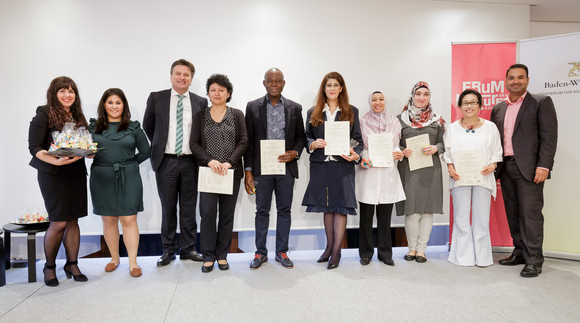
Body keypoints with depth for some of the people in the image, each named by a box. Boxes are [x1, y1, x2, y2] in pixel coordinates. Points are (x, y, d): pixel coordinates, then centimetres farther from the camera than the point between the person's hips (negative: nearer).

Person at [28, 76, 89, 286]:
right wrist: (55, 161, -26)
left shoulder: (78, 116, 11)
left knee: (73, 220, 8)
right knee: (58, 223, -4)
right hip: (53, 175, -5)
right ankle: (49, 267, 17)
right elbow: (34, 147, -11)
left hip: (76, 173, 5)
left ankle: (72, 264, 19)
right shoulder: (44, 115, -5)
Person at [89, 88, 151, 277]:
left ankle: (133, 263, 3)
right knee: (108, 220, 8)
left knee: (129, 219, -3)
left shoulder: (133, 127, 6)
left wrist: (129, 164, 3)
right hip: (102, 178, 2)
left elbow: (145, 151, 9)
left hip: (128, 178, -1)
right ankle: (114, 259, 25)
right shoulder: (93, 127, 8)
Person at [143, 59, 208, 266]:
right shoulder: (156, 98, 2)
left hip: (190, 162, 1)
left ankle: (188, 248, 21)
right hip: (166, 162, 0)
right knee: (168, 208, 8)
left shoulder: (200, 102, 4)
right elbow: (148, 126, 13)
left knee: (189, 207, 8)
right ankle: (168, 250, 20)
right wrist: (161, 146, 10)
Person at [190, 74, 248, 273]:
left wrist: (229, 162, -14)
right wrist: (209, 160, -14)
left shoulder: (237, 115, 8)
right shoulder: (200, 116, 9)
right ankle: (208, 257, 9)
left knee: (227, 215, 5)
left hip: (231, 172, 0)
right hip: (207, 172, 0)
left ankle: (222, 255, 17)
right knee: (207, 213, -4)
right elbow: (194, 143, 3)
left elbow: (244, 141, 0)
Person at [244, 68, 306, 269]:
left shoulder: (295, 108, 7)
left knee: (284, 210, 7)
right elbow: (248, 141, 2)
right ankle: (261, 253, 20)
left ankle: (282, 252, 20)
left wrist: (295, 152, -10)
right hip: (261, 168, -1)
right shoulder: (253, 107, 4)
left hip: (286, 168, 1)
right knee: (262, 211, 7)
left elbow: (301, 136, 12)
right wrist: (248, 171, -3)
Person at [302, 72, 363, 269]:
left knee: (340, 207, -4)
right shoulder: (313, 113, 11)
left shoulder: (351, 112, 7)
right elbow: (307, 137, 11)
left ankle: (336, 251, 4)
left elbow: (358, 139, 5)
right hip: (320, 166, 2)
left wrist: (355, 155, -13)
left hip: (343, 166, -2)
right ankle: (329, 247, 22)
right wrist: (313, 144, -11)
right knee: (326, 207, 10)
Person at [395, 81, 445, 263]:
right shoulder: (401, 119, 7)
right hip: (409, 168, -1)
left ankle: (421, 249, 13)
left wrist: (435, 148, -9)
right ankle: (412, 248, 14)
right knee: (411, 210, -3)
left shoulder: (437, 120, 11)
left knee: (428, 209, 2)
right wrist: (403, 151, -11)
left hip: (430, 169, 2)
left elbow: (443, 142, 11)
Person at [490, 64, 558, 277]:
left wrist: (543, 166, -15)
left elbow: (549, 137, -6)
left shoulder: (541, 102, 1)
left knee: (530, 213, -5)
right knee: (513, 213, 11)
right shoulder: (498, 108, 15)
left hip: (529, 168, -5)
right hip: (505, 167, 5)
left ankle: (534, 260, 2)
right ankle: (520, 252, 22)